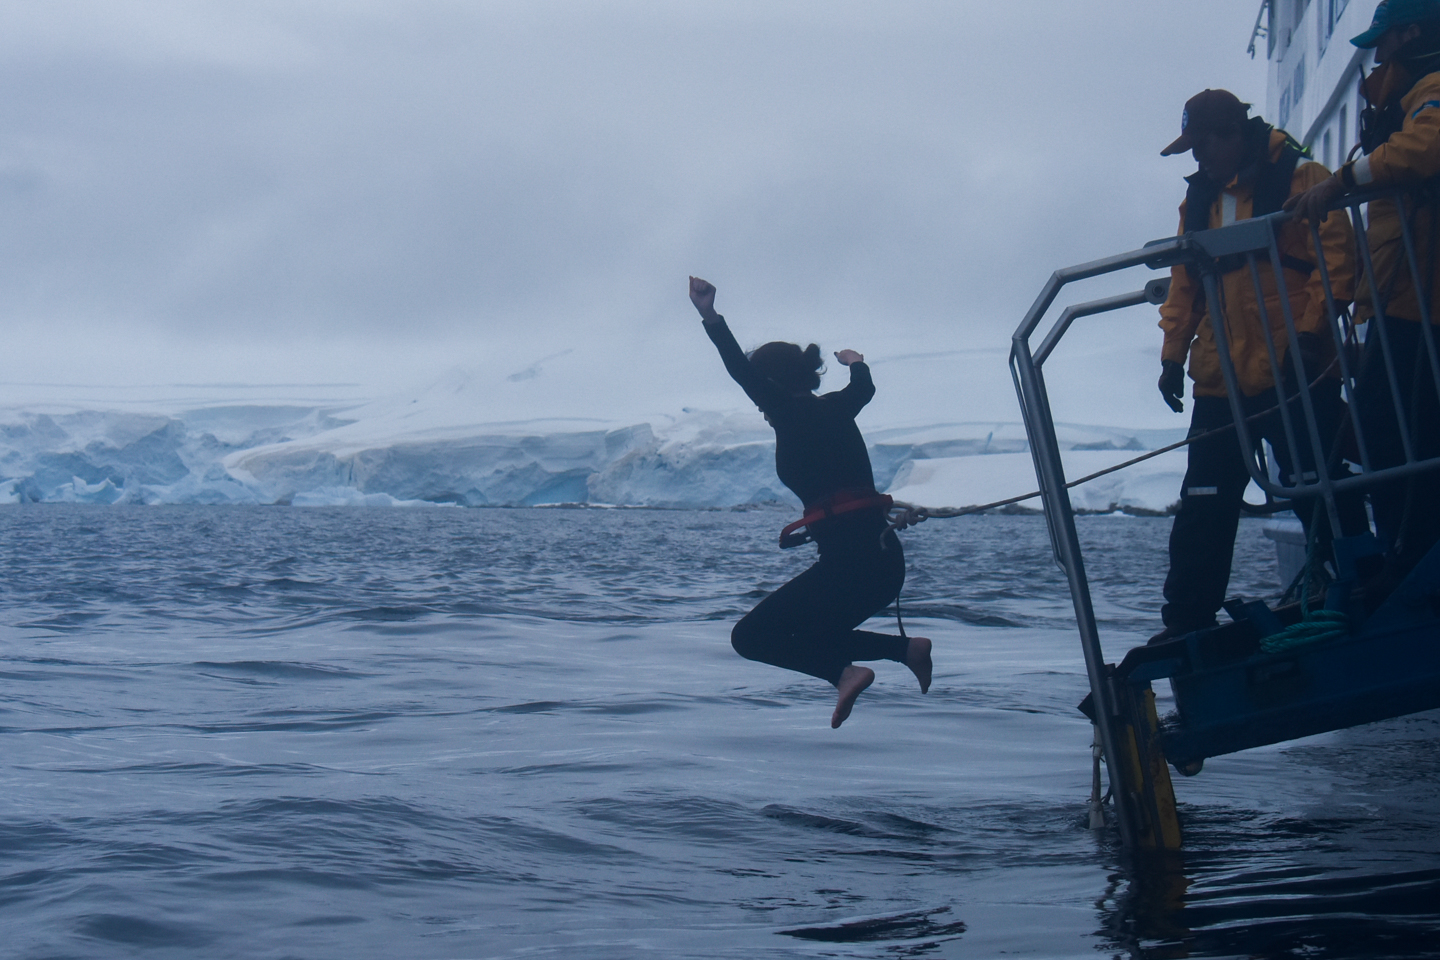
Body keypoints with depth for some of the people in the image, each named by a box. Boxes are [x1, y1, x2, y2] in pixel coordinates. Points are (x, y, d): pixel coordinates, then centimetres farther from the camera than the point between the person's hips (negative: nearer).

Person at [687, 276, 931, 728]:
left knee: (750, 637, 1)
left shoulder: (794, 414, -6)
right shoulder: (836, 409, 15)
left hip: (850, 560, -8)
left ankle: (842, 670, -17)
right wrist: (855, 363, 60)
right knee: (811, 635, 29)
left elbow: (744, 373, -20)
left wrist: (710, 317, -25)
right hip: (885, 558, 8)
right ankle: (906, 649, 13)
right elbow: (864, 387, 39)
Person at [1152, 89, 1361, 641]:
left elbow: (1335, 259, -10)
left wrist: (1311, 333, -18)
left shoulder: (1300, 179, -2)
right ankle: (1186, 624, 8)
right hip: (1220, 382, 6)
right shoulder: (1199, 199, 16)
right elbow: (1184, 284, 16)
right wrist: (1173, 353, 7)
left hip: (1295, 374, -5)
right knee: (1203, 509, 4)